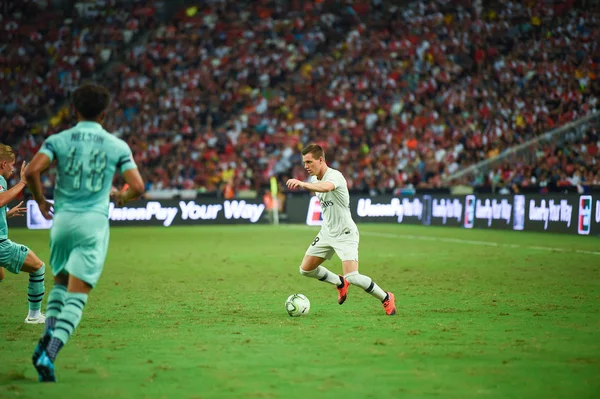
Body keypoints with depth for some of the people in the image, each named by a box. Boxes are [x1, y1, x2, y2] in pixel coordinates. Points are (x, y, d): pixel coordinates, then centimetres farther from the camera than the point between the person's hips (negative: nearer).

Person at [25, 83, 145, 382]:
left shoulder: (58, 140, 3)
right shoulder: (117, 146, 3)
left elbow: (32, 171, -11)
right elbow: (137, 187, -2)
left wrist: (40, 201, 7)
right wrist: (121, 197, 20)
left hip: (62, 220, 2)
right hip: (94, 222, -2)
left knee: (60, 282, 26)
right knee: (77, 296, -5)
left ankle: (48, 336, 7)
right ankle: (49, 354, -19)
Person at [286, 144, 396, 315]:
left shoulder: (334, 175, -24)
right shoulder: (314, 179, 3)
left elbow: (326, 187, -49)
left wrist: (302, 184, -63)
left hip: (345, 234, -9)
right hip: (327, 232, 9)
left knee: (352, 277, -21)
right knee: (306, 269, 8)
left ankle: (386, 298, 3)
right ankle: (340, 283, 32)